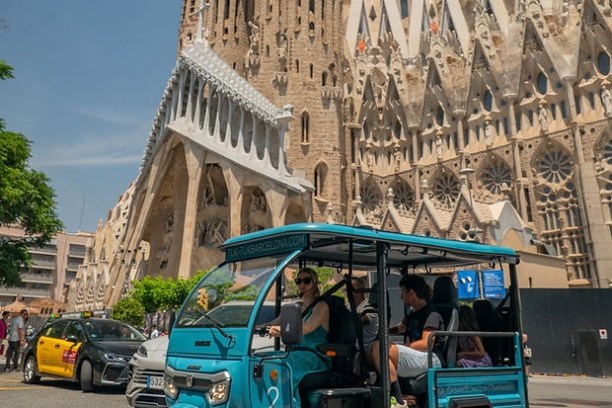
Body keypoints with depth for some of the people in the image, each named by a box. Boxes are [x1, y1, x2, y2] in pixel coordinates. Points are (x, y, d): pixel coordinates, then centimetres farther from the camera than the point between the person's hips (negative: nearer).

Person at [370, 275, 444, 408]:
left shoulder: (431, 314, -3)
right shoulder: (412, 315, 23)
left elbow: (426, 344, -16)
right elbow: (399, 328, 43)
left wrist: (397, 346, -14)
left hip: (431, 359, -9)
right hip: (414, 359, 9)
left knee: (379, 348, -27)